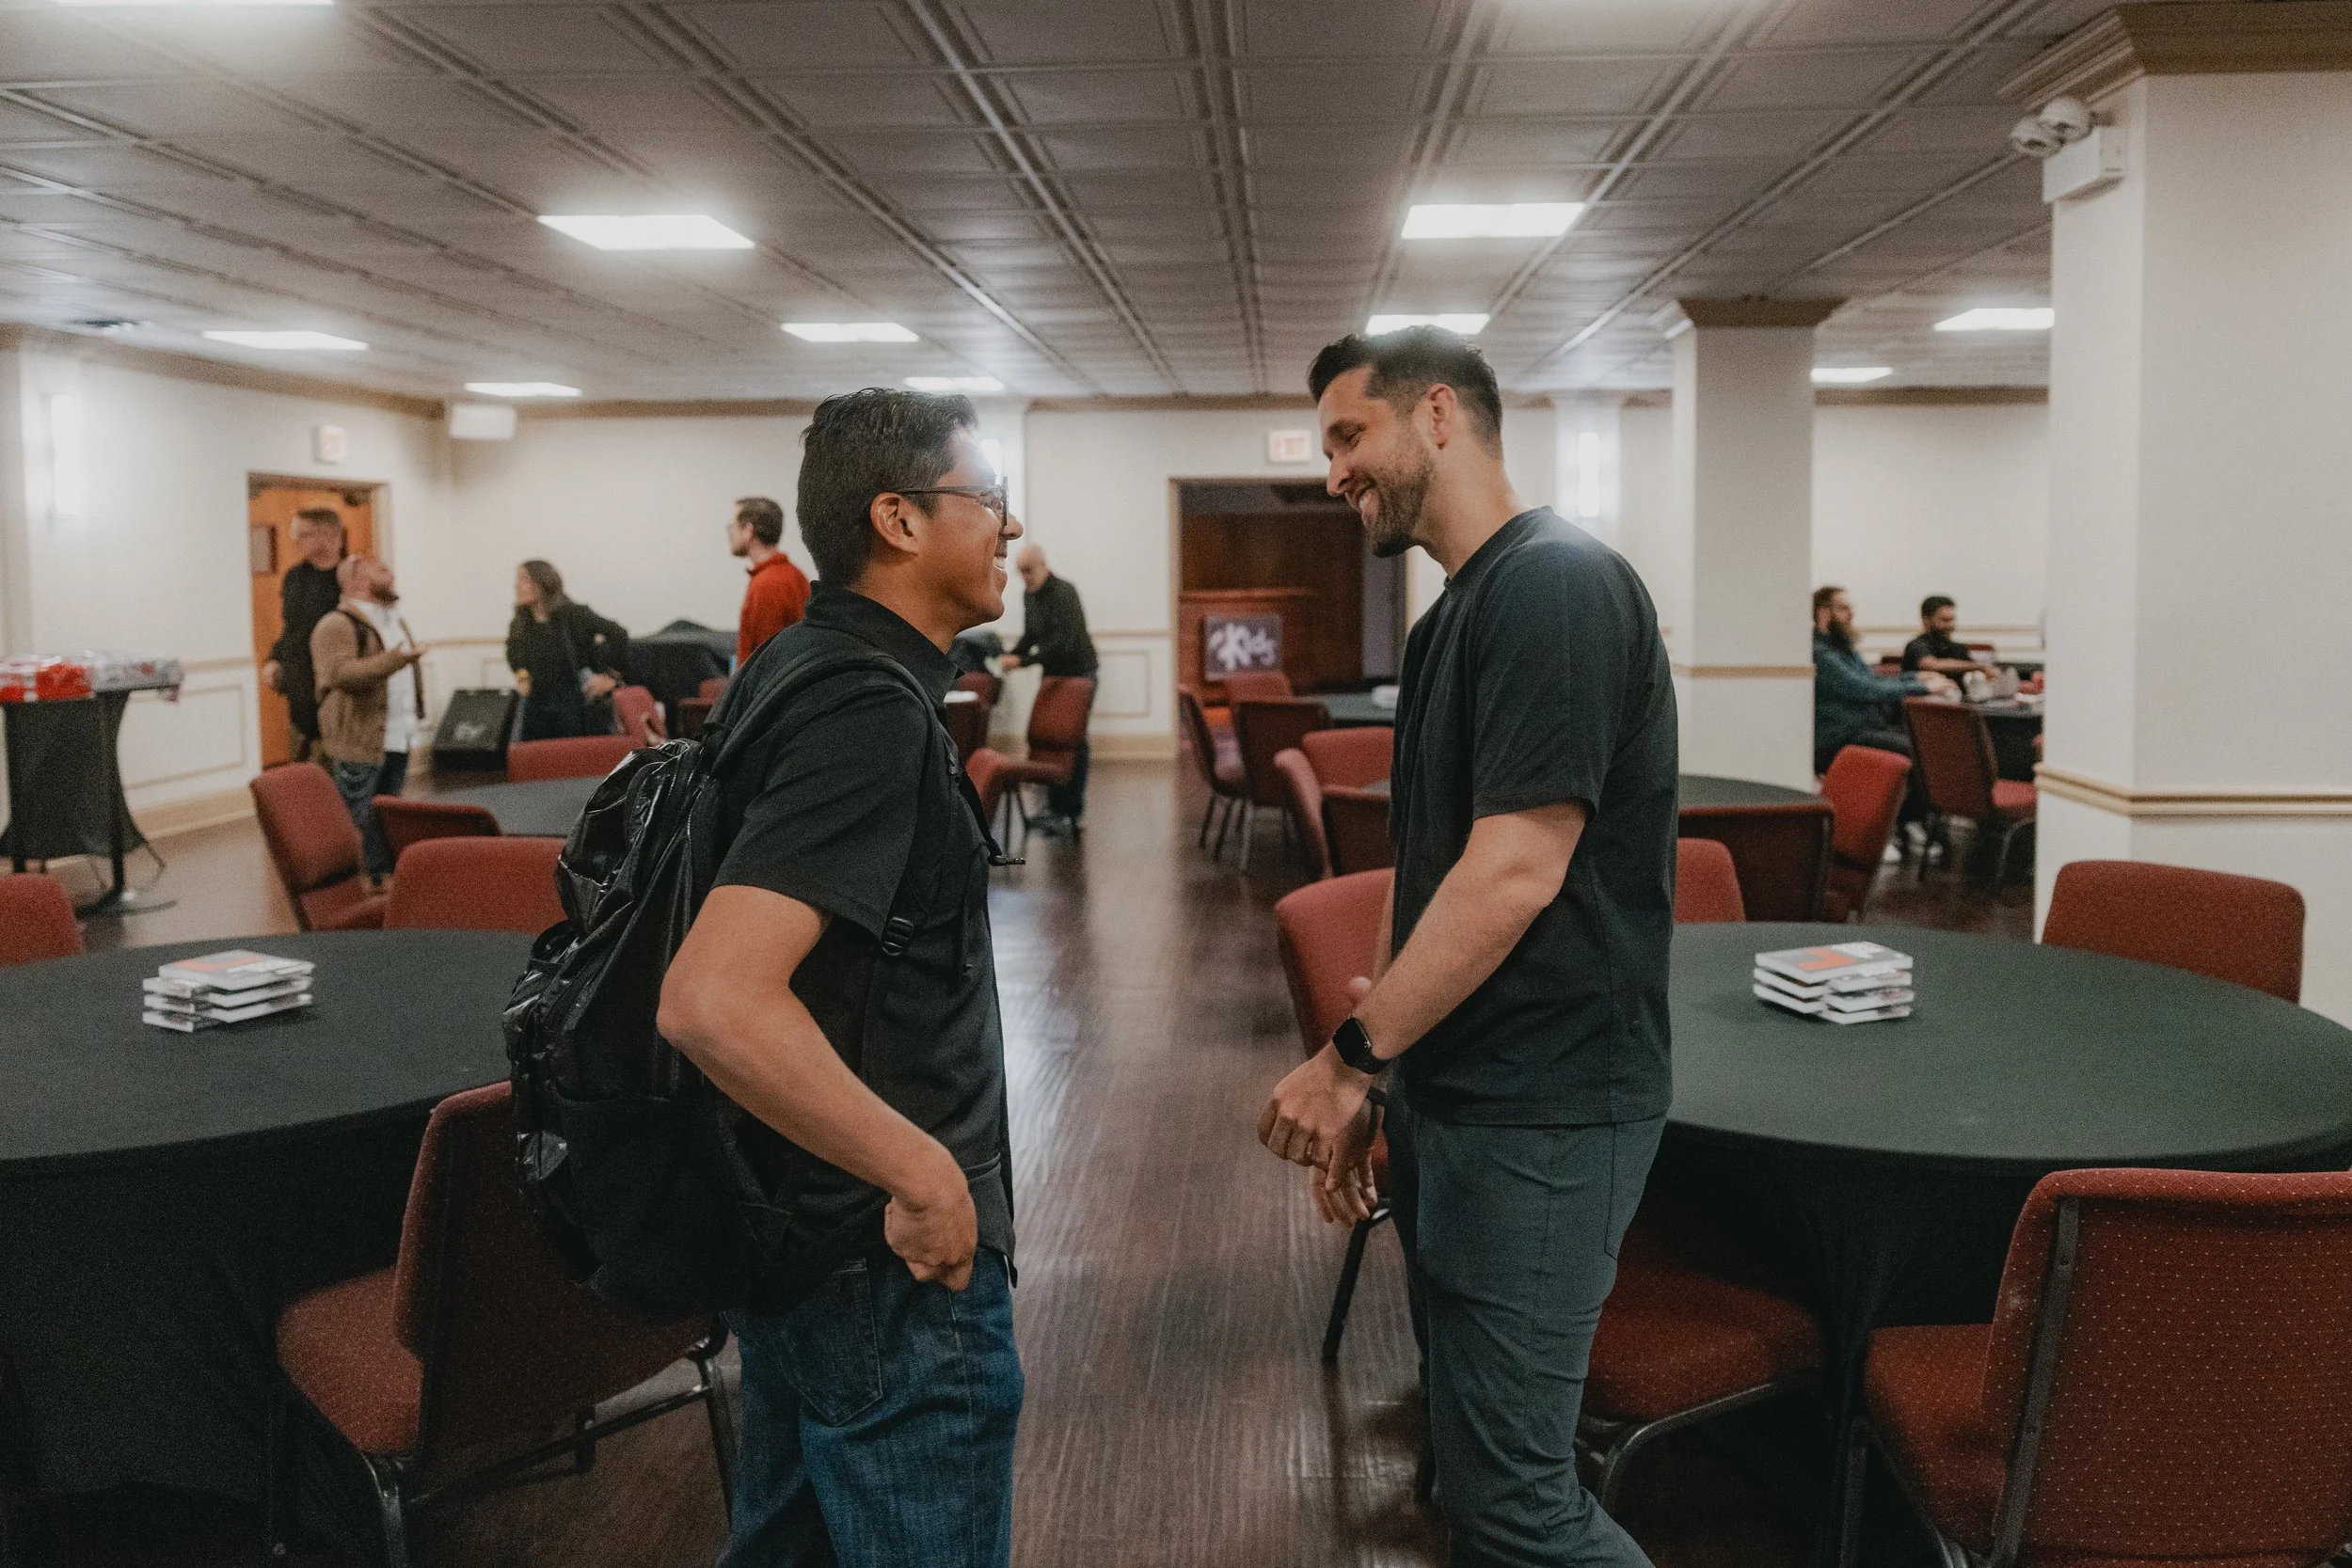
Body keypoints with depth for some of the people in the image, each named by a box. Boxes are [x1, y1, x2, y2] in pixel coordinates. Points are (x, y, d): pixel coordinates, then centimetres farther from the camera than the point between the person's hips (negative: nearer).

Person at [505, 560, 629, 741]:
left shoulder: (573, 615, -10)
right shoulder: (518, 627, 6)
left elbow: (618, 635, -11)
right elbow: (513, 654, 29)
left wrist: (610, 675, -9)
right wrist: (520, 675, 13)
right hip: (535, 705, 5)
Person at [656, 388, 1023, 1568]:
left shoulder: (794, 665, 6)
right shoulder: (870, 712, -23)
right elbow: (714, 1000, -34)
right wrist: (925, 1172, -25)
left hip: (799, 1236, 9)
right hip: (891, 1266, -9)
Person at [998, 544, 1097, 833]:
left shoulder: (1063, 593, -20)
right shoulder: (1029, 594, 8)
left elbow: (1062, 644, -27)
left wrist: (1022, 660, -28)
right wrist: (1010, 656, 0)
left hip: (1078, 673, -8)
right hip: (1053, 675, 8)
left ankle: (1069, 812, -6)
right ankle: (1056, 807, 12)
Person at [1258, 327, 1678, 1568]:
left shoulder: (1555, 585, -16)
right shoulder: (1455, 614, 14)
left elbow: (1517, 871, -22)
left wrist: (1349, 1054, -15)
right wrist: (1370, 1083, 16)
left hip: (1541, 1112, -9)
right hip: (1452, 1096, 9)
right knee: (1470, 1464, 17)